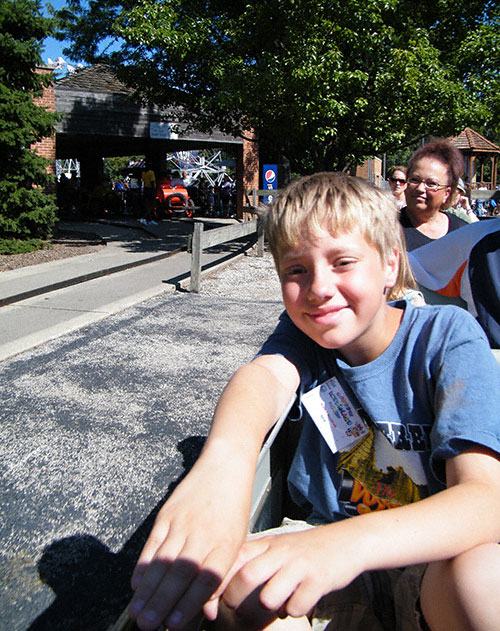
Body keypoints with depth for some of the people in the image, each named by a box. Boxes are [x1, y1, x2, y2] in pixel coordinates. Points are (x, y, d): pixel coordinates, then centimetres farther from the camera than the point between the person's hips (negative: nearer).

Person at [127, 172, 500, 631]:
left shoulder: (448, 336, -16)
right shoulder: (303, 330, -6)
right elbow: (267, 373, -30)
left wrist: (350, 543, -47)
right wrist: (226, 456, -55)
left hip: (430, 556, -1)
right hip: (326, 535, 2)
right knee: (236, 578, -28)